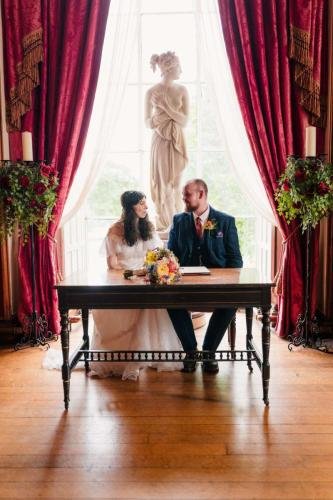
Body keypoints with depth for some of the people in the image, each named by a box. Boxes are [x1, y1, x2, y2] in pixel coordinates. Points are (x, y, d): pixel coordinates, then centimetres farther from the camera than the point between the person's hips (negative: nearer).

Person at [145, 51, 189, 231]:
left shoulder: (182, 90, 1)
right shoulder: (152, 92, -6)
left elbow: (184, 120, -6)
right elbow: (147, 122, -2)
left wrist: (165, 106, -16)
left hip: (177, 142, 3)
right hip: (160, 142, -2)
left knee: (176, 182, 9)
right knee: (162, 181, 2)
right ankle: (163, 224, 14)